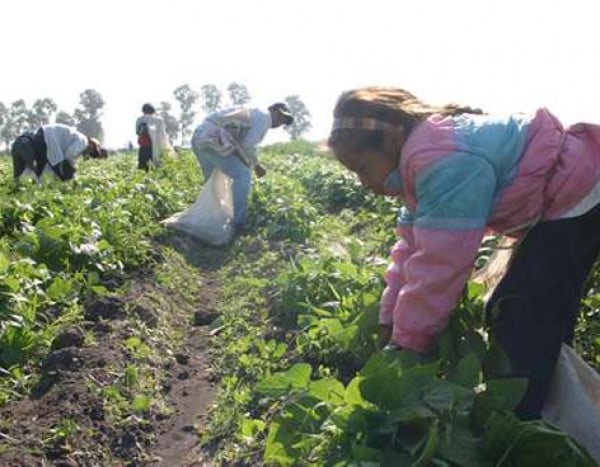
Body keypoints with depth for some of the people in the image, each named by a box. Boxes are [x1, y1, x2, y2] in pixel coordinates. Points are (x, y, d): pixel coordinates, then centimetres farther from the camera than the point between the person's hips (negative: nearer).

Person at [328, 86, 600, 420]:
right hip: (561, 206, 11)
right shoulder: (423, 158, 3)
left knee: (521, 323, -11)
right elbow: (413, 246, 5)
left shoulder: (444, 165, -30)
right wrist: (390, 319, 4)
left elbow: (441, 263, -30)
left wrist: (407, 343, -19)